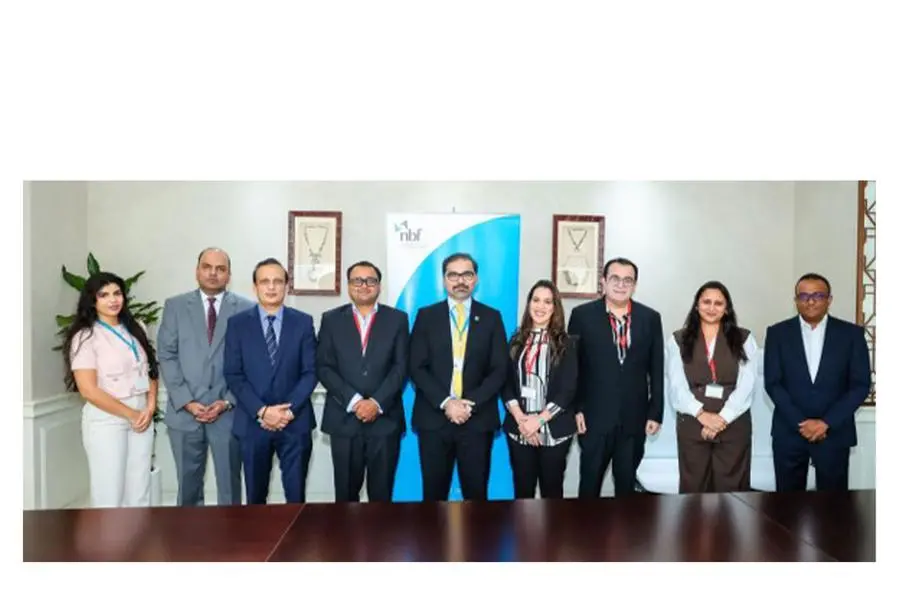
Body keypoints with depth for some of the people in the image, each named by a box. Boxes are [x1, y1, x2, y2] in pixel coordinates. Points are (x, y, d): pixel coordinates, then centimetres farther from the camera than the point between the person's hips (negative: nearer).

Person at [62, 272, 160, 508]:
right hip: (106, 420, -5)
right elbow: (88, 390, -13)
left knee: (139, 495, 11)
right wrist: (130, 414, -10)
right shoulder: (85, 337, -8)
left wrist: (150, 407, -3)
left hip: (142, 416, 5)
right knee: (109, 496, 4)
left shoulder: (136, 329, 9)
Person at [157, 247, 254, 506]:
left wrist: (228, 402, -10)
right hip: (184, 412, 1)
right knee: (188, 485, 14)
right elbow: (167, 356, 1)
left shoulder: (246, 309, 1)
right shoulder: (175, 306, 5)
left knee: (229, 485, 9)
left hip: (229, 412, -1)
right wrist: (186, 401, -9)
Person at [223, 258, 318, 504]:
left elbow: (310, 372, -2)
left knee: (296, 495, 8)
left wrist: (289, 411, -13)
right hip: (253, 422, 0)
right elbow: (233, 375, -3)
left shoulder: (303, 322, 2)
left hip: (295, 421, 0)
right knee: (255, 496, 13)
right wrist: (262, 411, -13)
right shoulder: (237, 323, 1)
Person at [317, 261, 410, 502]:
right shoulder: (331, 319, 6)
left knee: (381, 493, 7)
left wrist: (377, 403, -13)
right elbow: (324, 367, 0)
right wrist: (353, 401, -12)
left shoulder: (397, 319, 5)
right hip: (344, 419, 1)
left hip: (385, 420, 0)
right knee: (346, 493, 10)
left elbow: (401, 367, -1)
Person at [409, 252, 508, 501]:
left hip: (478, 419, 0)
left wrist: (471, 403, -12)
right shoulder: (426, 316, 5)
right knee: (434, 491, 8)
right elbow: (416, 367, -1)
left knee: (476, 492, 7)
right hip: (434, 418, 0)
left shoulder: (492, 317, 6)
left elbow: (500, 369, 0)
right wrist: (445, 403, -13)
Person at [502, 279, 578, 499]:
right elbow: (506, 384, 3)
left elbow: (568, 389, -7)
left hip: (554, 429, -2)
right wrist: (520, 418, -11)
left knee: (551, 488, 9)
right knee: (523, 489, 8)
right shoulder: (517, 341, 7)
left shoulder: (565, 343, 0)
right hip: (519, 429, 2)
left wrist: (539, 420, -14)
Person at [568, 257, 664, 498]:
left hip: (634, 418, 2)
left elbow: (656, 370, 5)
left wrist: (655, 413, 3)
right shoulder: (582, 315, -3)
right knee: (590, 483, 9)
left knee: (627, 484, 15)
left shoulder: (650, 318, 3)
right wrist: (575, 408, -6)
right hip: (594, 417, -2)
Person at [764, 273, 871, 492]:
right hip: (789, 432, 0)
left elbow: (861, 384, -3)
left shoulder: (851, 333, 0)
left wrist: (826, 422, -11)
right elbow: (772, 383, -3)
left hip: (834, 432, 0)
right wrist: (800, 423, -12)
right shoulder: (777, 333, 0)